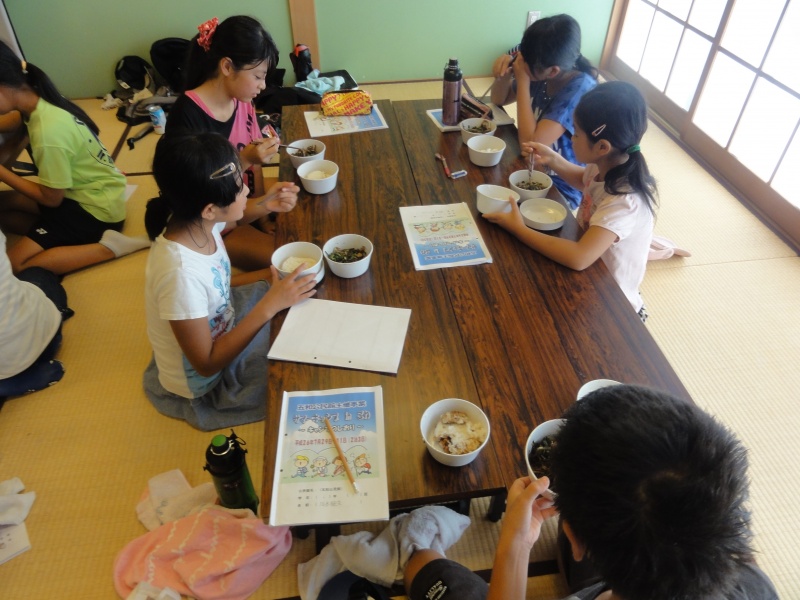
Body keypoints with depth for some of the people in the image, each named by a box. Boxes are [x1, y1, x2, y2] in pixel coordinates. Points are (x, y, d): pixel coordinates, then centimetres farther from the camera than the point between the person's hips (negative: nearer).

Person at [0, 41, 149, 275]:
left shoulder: (48, 133, -29)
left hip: (97, 206, -9)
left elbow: (51, 199, -16)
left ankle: (107, 246, -13)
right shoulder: (40, 102, -5)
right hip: (85, 191, 9)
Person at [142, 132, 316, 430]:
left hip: (220, 328, 7)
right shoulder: (181, 273, -38)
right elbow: (207, 364, -28)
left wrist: (267, 276, -13)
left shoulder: (198, 224, -17)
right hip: (204, 381, -6)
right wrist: (269, 306, -33)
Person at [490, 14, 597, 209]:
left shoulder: (580, 91, -27)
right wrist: (504, 75, -15)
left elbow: (531, 143, -33)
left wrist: (522, 81, -28)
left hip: (558, 189, -6)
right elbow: (499, 99, 8)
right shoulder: (541, 75, -7)